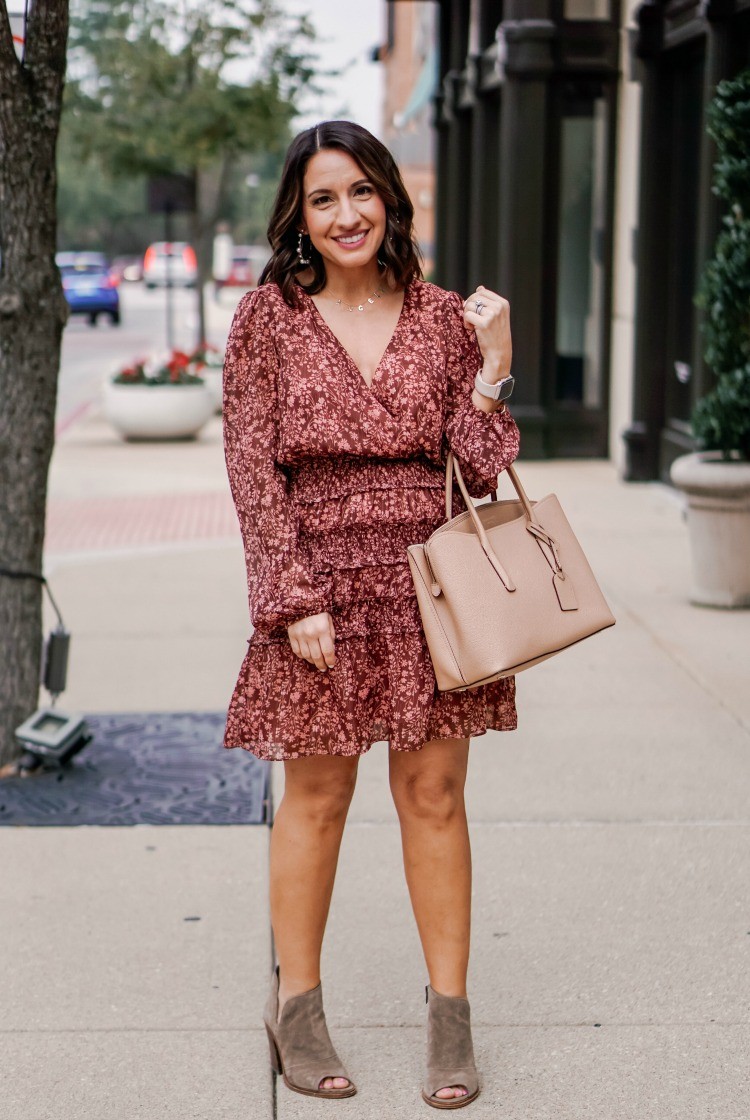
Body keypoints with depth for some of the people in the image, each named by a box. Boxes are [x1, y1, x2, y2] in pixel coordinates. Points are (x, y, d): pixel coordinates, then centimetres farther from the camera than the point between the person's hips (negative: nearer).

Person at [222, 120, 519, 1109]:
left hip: (434, 581, 2)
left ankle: (450, 1011, 15)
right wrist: (296, 598, -11)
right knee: (317, 798, 6)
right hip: (324, 578, -1)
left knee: (434, 793, 5)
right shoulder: (269, 317, 1)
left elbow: (475, 468, 4)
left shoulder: (444, 317, 6)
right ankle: (296, 1007, 22)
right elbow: (253, 469, -3)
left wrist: (491, 373, -10)